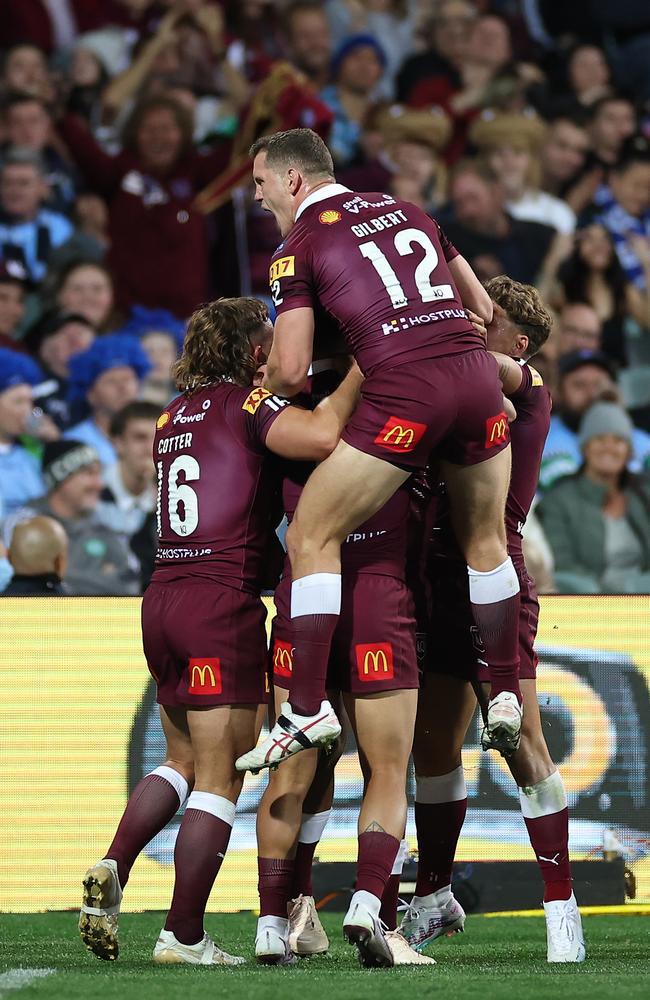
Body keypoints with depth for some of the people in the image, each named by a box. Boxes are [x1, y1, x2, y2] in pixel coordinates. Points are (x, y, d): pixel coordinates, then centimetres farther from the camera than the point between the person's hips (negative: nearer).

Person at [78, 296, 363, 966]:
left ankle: (112, 867, 3)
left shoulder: (175, 415, 17)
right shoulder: (247, 402, -6)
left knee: (184, 759, 21)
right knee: (220, 777, -2)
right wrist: (362, 367, -13)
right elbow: (321, 436, -23)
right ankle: (183, 936, -4)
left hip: (162, 598, 7)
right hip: (224, 601, -7)